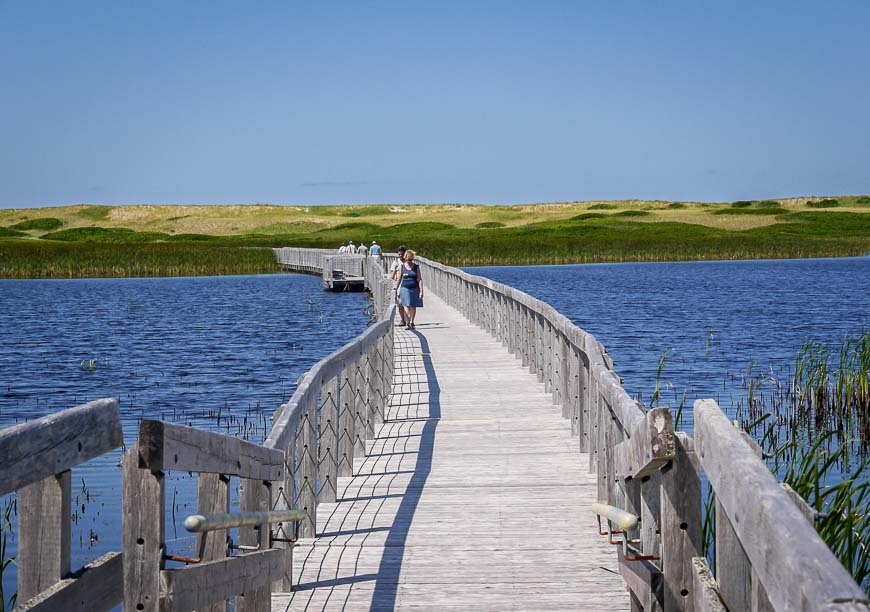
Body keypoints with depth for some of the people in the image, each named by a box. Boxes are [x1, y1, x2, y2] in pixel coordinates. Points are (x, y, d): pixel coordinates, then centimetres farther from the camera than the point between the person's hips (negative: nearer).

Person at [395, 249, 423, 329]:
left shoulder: (416, 267, 2)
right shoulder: (401, 267, 3)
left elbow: (419, 279, -2)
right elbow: (399, 279, 10)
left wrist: (421, 291, -9)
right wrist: (396, 290, 12)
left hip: (415, 289, 1)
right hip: (405, 289, -1)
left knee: (413, 307, 9)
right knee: (406, 306, -14)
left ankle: (412, 322, 25)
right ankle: (408, 323, -21)